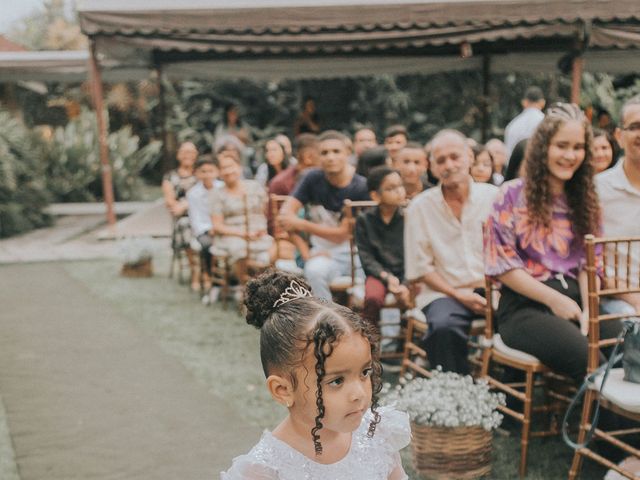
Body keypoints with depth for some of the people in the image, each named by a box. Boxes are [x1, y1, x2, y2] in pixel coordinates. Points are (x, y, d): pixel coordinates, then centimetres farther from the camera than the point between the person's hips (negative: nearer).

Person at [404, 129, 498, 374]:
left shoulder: (493, 197, 6)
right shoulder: (420, 207, 3)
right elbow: (420, 268, 2)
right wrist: (458, 295, -9)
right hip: (445, 291, -1)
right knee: (443, 326, -35)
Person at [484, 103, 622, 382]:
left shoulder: (583, 200, 18)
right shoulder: (513, 195, 3)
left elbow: (589, 264, 14)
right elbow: (502, 264, -3)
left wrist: (588, 309, -5)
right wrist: (554, 300, -9)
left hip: (574, 302, 4)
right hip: (526, 307, -4)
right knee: (587, 358, -32)